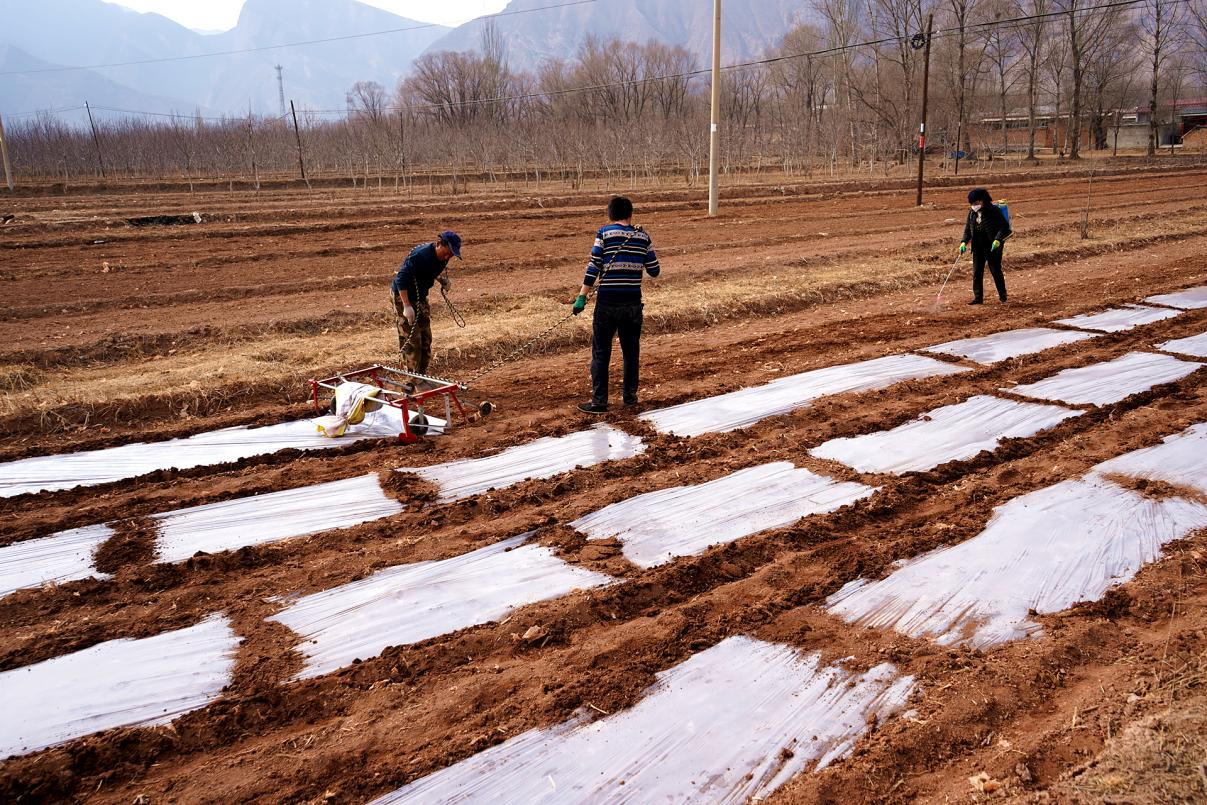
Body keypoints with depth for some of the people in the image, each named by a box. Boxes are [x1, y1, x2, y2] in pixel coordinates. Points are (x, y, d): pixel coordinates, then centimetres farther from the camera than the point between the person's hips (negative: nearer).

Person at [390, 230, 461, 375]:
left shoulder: (442, 257, -5)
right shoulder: (420, 255, -30)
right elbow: (401, 279, -29)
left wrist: (443, 279, -5)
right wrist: (406, 306, -33)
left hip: (420, 298, 9)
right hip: (403, 296, -8)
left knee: (426, 338, 12)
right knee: (411, 340, -7)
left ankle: (422, 375, 24)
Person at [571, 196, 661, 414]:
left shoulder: (604, 234, -4)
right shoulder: (642, 236, 4)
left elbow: (593, 267, -11)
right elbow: (654, 271, 7)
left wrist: (582, 297, -11)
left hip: (607, 303, -3)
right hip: (632, 303, 3)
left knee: (601, 353, 4)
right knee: (631, 351, 17)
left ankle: (599, 402, 4)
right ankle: (630, 396, 26)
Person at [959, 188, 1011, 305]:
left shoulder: (993, 210, -12)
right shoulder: (972, 213, 6)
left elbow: (1005, 226, -13)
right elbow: (968, 228, 13)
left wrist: (998, 240, -26)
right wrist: (964, 242, -2)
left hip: (992, 246, -5)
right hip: (978, 247, 6)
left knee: (995, 271, 4)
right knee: (977, 272, 2)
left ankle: (1002, 294, 21)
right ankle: (978, 297, 7)